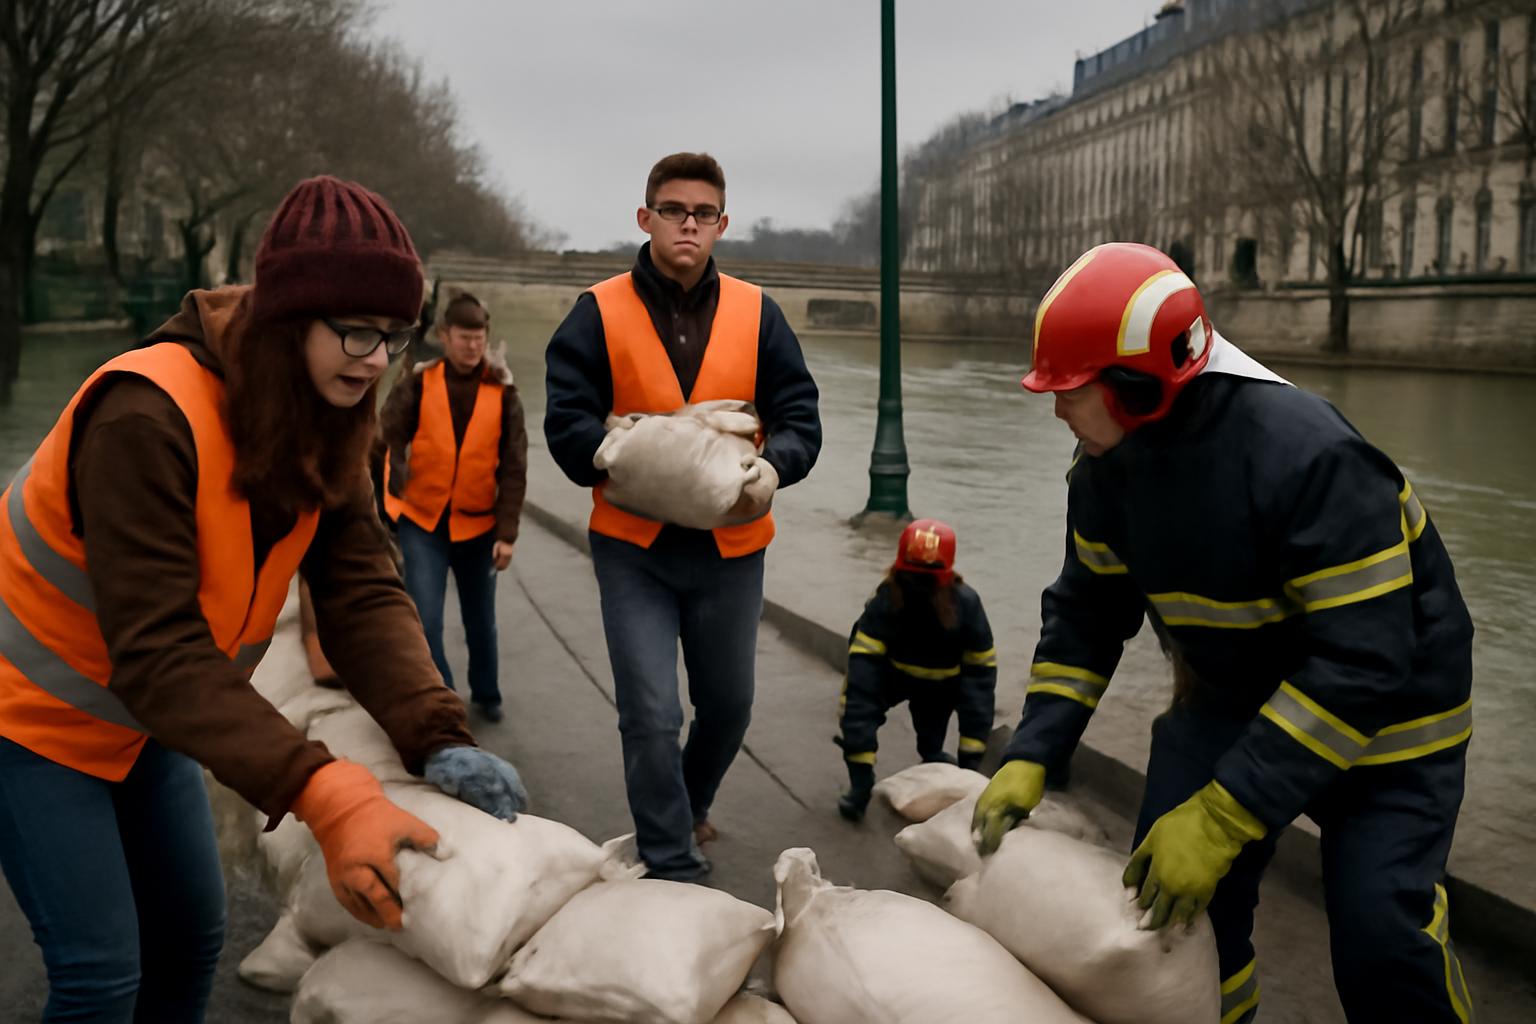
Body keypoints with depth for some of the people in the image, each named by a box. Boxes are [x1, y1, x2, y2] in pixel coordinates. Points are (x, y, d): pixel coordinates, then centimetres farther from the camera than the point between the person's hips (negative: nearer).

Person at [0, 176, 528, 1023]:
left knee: (192, 938, 13)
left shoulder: (322, 425, -9)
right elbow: (157, 651, -37)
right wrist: (323, 796, -45)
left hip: (143, 721, 7)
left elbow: (362, 593, -15)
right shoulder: (148, 414, -33)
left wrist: (437, 739, -31)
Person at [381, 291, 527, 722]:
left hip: (478, 523, 1)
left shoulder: (502, 391, -3)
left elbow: (513, 468, -2)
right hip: (422, 520, -1)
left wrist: (507, 532, -6)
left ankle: (485, 693, 37)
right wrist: (395, 481, -29)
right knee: (425, 618, -8)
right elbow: (388, 440, -9)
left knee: (481, 620, 13)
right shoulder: (418, 383, -5)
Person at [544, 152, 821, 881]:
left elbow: (799, 416, -2)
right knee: (651, 715, -6)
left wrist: (772, 469, -25)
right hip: (632, 546, -2)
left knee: (728, 704, 17)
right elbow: (567, 424, -10)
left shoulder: (755, 313, 1)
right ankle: (672, 870, 12)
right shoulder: (599, 313, -4)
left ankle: (687, 809, 47)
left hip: (731, 547, 3)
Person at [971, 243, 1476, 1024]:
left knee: (1380, 939, -13)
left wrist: (1223, 820, -36)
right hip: (1227, 691, 6)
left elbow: (1359, 666, -34)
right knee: (1168, 894, -4)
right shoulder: (1105, 469, -11)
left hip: (1384, 709, -5)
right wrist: (1029, 759, -13)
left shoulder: (1310, 458, -34)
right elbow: (1085, 614, -1)